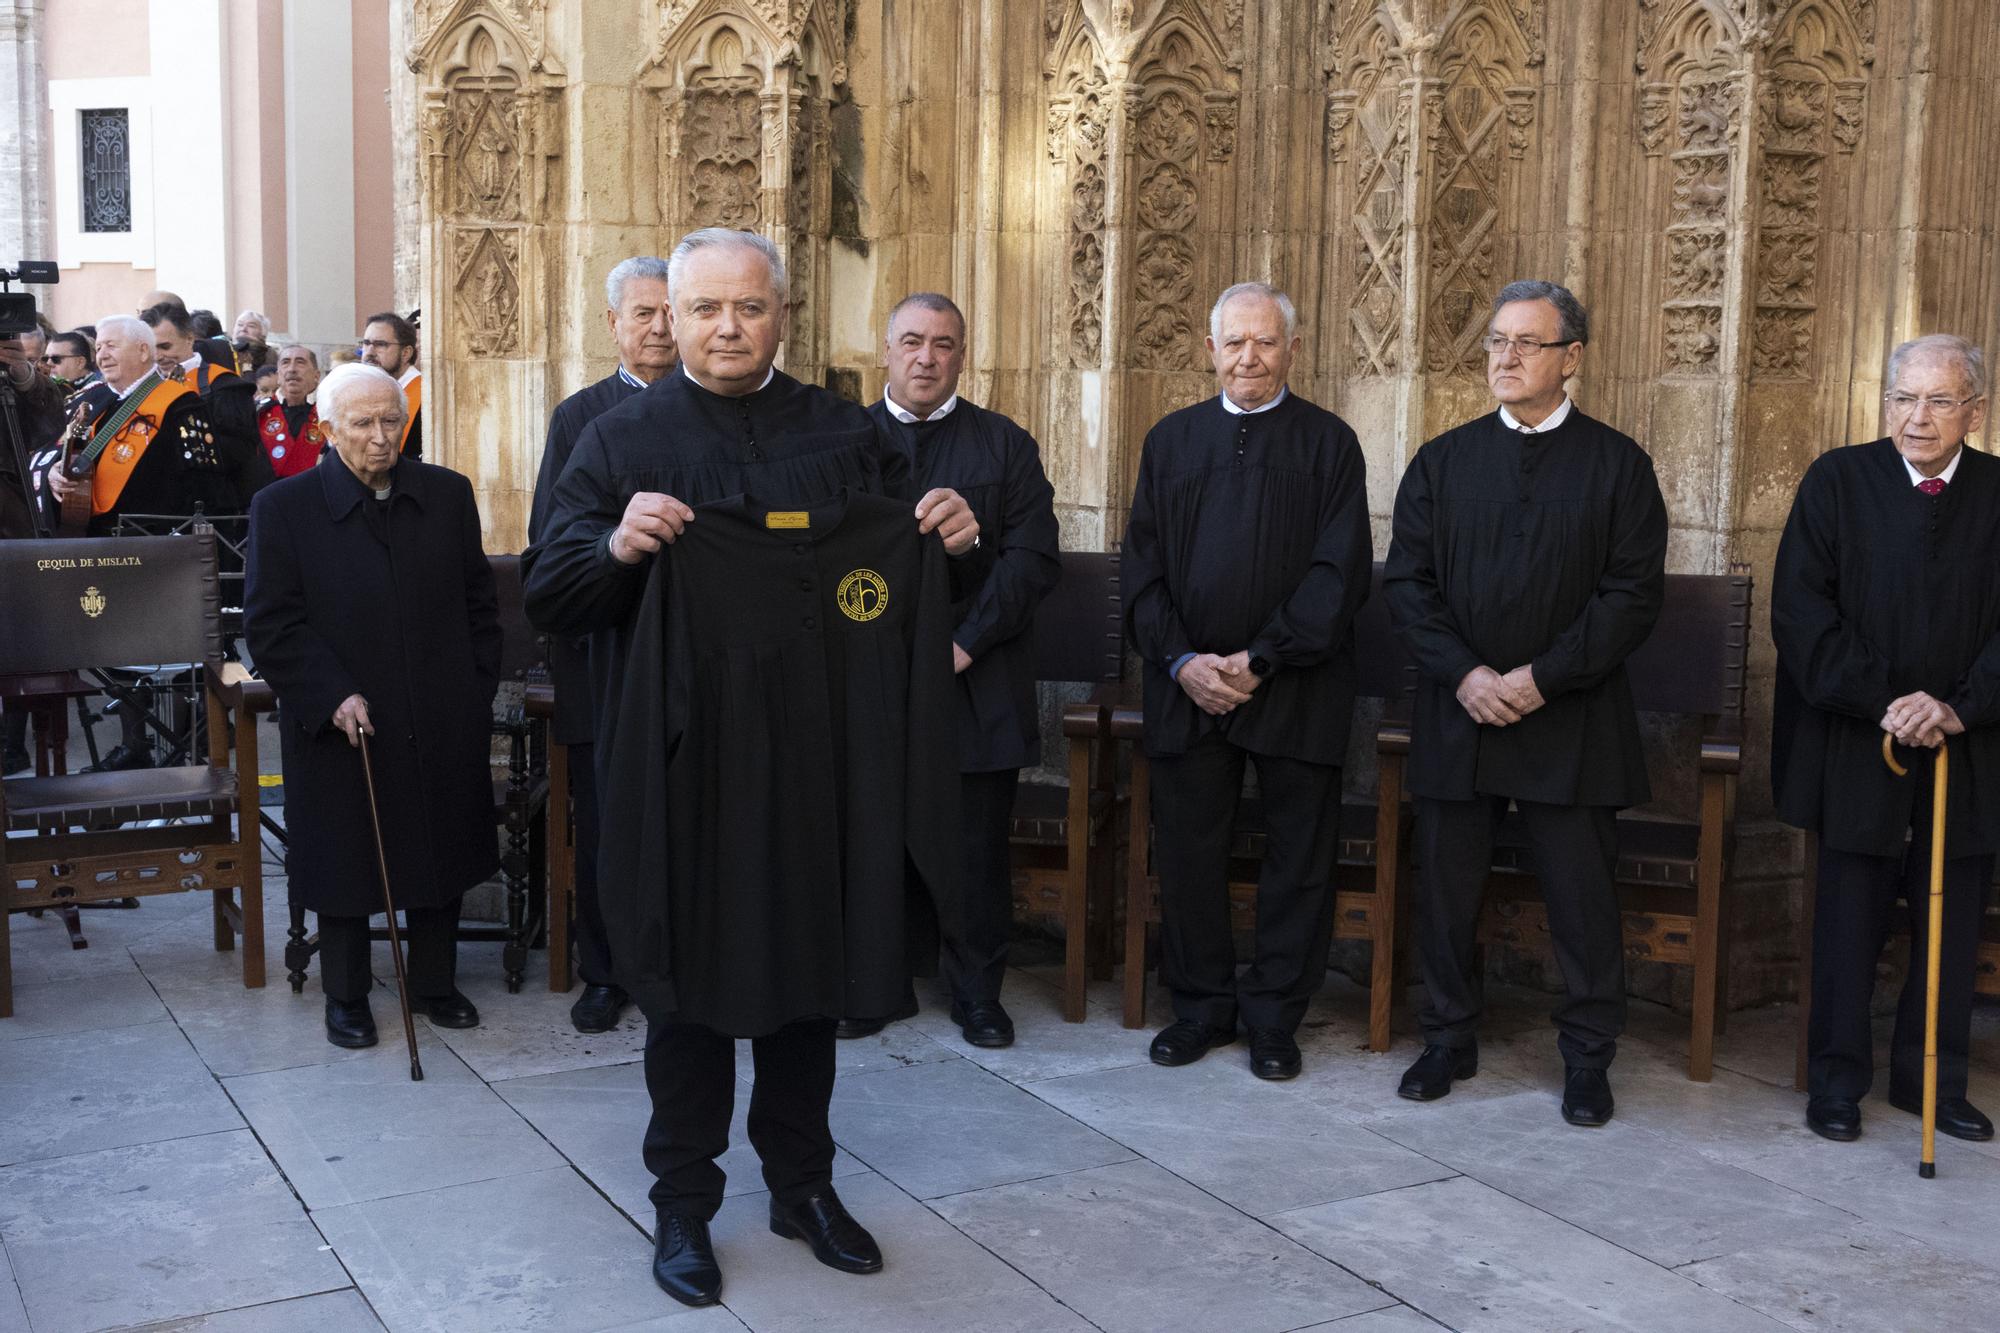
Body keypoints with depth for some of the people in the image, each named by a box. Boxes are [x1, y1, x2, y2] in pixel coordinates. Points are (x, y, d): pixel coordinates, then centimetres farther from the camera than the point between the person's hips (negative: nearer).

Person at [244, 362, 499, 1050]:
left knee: (442, 857, 11)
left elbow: (479, 602, 9)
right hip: (343, 728, -2)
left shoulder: (449, 494, 4)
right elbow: (271, 624, -7)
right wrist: (333, 696, -17)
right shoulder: (283, 508, -4)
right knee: (345, 863, 8)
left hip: (443, 727, 3)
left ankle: (434, 984, 28)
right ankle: (345, 997, 24)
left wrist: (476, 690, 3)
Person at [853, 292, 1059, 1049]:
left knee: (976, 852, 4)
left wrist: (966, 643, -12)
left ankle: (978, 994, 18)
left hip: (978, 688, -1)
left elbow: (1034, 558, -2)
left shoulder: (1007, 446, 8)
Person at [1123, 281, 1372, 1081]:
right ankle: (1201, 1006, 23)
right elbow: (1143, 568, 7)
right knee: (1187, 853, 8)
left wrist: (1259, 662, -14)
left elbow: (1339, 573, -6)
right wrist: (1182, 662, -8)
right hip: (1186, 686, 2)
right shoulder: (1171, 439, 10)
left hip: (1297, 692, -2)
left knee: (1298, 858, 5)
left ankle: (1273, 1016, 18)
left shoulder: (1329, 443, 1)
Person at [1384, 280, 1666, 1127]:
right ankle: (1449, 1040, 25)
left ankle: (1587, 1058, 18)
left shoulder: (1617, 465, 1)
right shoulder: (1442, 461, 8)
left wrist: (1542, 678, -14)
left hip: (1572, 722, -2)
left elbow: (1633, 595, -5)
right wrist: (1464, 673, -11)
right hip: (1457, 713, 2)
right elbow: (1407, 582, 3)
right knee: (1447, 889, 9)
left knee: (1582, 897, 3)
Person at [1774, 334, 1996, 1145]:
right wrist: (1881, 702, -15)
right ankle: (1837, 1080, 19)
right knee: (1849, 921, 7)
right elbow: (1800, 609, -8)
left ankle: (1932, 1079, 24)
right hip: (1856, 747, -1)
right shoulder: (1837, 482, -2)